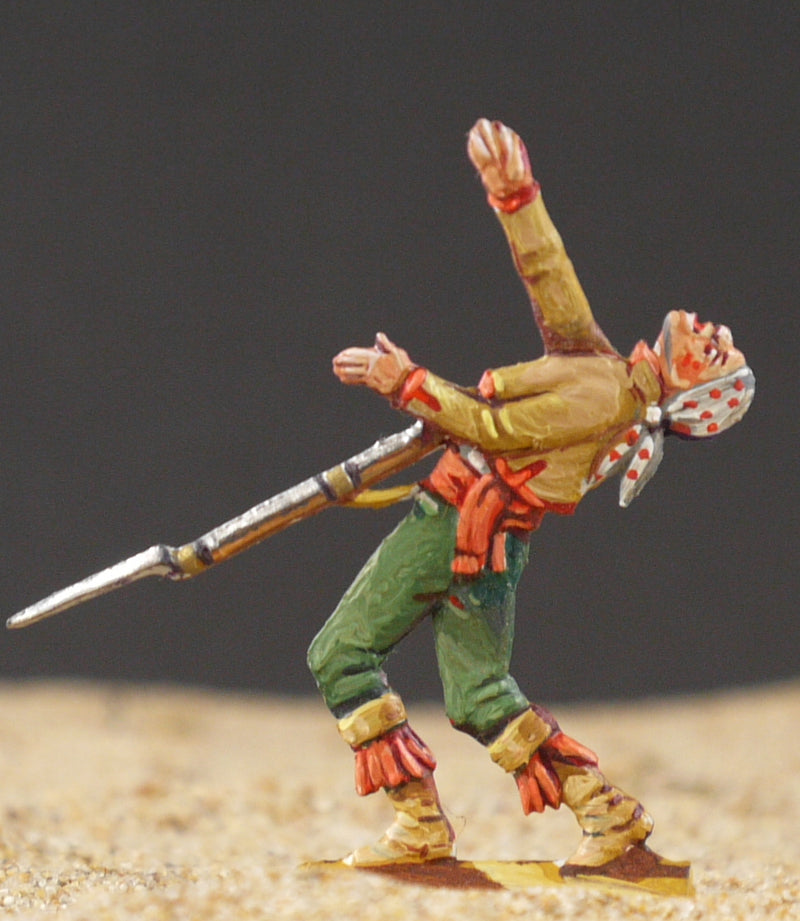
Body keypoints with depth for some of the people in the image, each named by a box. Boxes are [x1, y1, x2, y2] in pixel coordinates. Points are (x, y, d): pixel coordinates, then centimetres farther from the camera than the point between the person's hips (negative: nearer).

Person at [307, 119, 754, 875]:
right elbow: (552, 280, 15)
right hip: (489, 543, 9)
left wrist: (407, 383, -13)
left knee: (341, 655, -4)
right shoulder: (601, 366, 10)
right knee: (481, 695, 13)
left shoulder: (599, 392, -18)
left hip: (456, 528, -9)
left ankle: (420, 822, -6)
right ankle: (610, 816, 8)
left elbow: (497, 429, -17)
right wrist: (515, 196, 8)